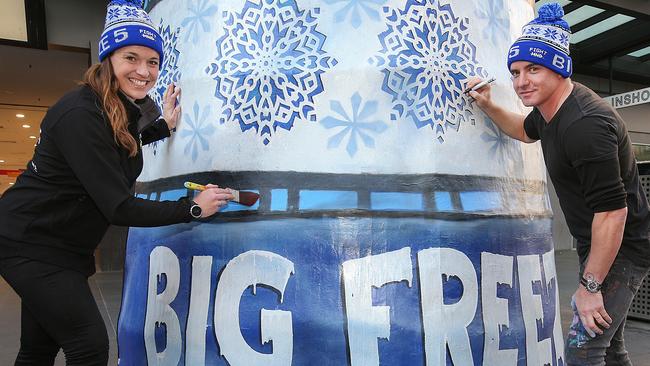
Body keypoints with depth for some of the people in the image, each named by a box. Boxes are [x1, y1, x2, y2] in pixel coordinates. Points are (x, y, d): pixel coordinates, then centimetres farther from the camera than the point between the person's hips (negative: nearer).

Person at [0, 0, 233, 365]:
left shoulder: (128, 109, 0)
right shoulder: (81, 114, -26)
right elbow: (119, 208, -28)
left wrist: (164, 126, 16)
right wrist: (193, 208, -21)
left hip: (62, 246, 8)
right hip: (31, 243, -8)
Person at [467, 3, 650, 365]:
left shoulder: (585, 125, -28)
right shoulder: (552, 106, 3)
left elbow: (612, 210, -30)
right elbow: (526, 130, 27)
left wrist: (590, 285, -23)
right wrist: (489, 107, 9)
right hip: (598, 245, 10)